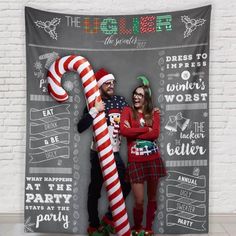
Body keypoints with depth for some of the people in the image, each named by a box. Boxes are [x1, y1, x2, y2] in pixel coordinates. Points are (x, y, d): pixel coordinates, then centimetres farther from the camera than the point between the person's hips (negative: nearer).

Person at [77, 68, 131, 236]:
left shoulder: (121, 101, 4)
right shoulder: (94, 104, -8)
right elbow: (80, 127, -18)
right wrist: (94, 111, -27)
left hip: (115, 153, 5)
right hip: (98, 154, -5)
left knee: (126, 185, 7)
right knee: (95, 190, 4)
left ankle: (109, 218, 25)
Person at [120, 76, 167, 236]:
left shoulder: (154, 113, 7)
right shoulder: (128, 111, 3)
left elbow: (155, 134, -8)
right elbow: (123, 130, -14)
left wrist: (133, 132, -11)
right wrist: (146, 129, -9)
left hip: (153, 159, 2)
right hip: (135, 161, -2)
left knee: (152, 197, 12)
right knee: (139, 200, -1)